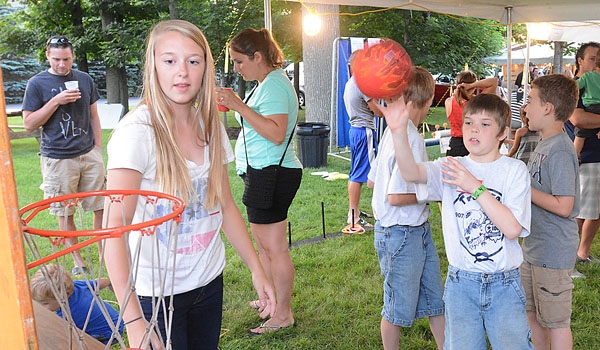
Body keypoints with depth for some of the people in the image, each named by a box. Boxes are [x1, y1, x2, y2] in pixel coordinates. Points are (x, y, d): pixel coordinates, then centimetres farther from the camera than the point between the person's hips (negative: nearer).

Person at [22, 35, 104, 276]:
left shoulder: (84, 79, 8)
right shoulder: (37, 83, -1)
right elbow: (29, 124, -4)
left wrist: (98, 150, 9)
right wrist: (56, 101, -15)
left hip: (89, 155, 3)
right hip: (57, 159, -2)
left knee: (101, 207, 2)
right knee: (65, 214, 6)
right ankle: (78, 261, 20)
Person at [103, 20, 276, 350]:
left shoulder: (210, 126, 0)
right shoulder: (137, 131, -19)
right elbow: (114, 229, -24)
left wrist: (257, 271, 6)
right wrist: (134, 323, -31)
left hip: (209, 281, 6)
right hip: (157, 294, -5)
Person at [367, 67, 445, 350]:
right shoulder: (411, 138, -23)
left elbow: (372, 180, 12)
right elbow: (396, 197, -27)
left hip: (418, 230, 9)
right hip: (402, 234, -9)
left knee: (435, 298, 20)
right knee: (399, 307, 10)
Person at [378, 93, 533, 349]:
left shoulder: (514, 170, -5)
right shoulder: (450, 168, -3)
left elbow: (512, 228, -17)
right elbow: (410, 172, -24)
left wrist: (476, 187, -21)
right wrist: (399, 132, -41)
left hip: (504, 284, -1)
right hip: (461, 282, 1)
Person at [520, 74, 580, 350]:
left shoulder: (560, 151, -22)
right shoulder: (544, 144, 7)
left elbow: (563, 206, -26)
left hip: (553, 254, -9)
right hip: (533, 247, 9)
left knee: (556, 322, 7)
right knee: (533, 314, 22)